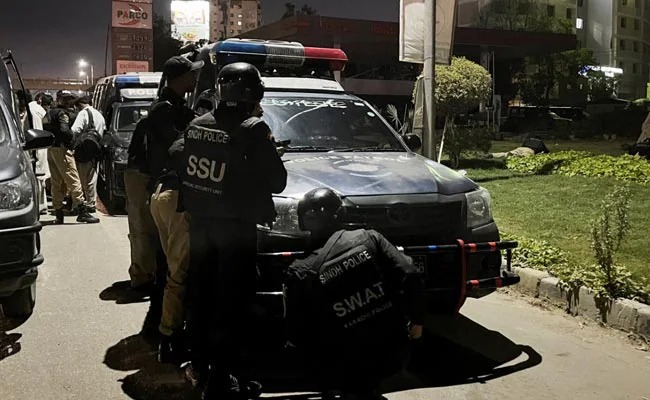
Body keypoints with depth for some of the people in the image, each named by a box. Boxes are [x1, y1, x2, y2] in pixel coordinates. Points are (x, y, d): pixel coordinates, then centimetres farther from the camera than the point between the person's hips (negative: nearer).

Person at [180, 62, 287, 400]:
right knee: (232, 302, 1)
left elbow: (184, 172, 9)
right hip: (235, 226, -6)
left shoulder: (196, 125, 3)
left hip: (200, 223, 6)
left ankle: (200, 366, 29)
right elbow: (277, 181, -9)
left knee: (202, 296, 17)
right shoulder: (253, 129, -15)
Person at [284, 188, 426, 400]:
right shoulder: (368, 238, -3)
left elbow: (297, 336, -2)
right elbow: (410, 277, -7)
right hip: (394, 350, 4)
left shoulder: (301, 273, -7)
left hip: (350, 368, -3)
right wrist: (416, 319, 7)